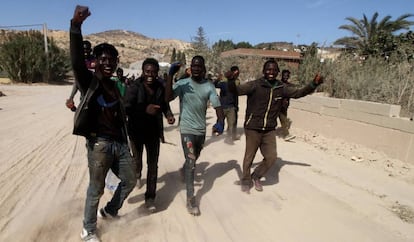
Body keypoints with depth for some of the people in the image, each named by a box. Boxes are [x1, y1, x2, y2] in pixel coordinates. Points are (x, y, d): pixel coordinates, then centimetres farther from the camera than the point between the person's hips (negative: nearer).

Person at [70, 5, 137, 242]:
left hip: (120, 143, 7)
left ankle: (109, 211, 42)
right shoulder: (89, 80, -4)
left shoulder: (114, 86, 14)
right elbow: (77, 61, -24)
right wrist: (76, 25, -38)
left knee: (130, 180, 17)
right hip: (99, 144, -7)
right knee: (96, 188, 5)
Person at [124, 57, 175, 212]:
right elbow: (127, 109, -24)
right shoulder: (134, 87, -16)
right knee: (137, 159, 19)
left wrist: (168, 114, -7)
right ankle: (137, 174, 56)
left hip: (154, 131, 2)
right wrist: (145, 109, -39)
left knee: (153, 164, 3)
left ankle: (150, 197, 17)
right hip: (136, 131, -2)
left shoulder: (160, 87, -4)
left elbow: (164, 104, 13)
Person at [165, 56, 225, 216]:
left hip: (201, 129, 4)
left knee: (193, 159, 24)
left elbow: (217, 105, -11)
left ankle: (184, 171, 57)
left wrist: (220, 122, -30)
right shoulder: (182, 84, -9)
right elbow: (167, 98, -23)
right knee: (191, 162, -9)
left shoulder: (209, 86, -1)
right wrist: (170, 76, -31)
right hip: (187, 129, -4)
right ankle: (190, 199, 0)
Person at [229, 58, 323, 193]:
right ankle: (246, 181, 33)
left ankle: (256, 177, 32)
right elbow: (237, 90, -22)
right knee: (249, 156, 9)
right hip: (253, 128, -4)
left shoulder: (281, 88, 2)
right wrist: (231, 81, -43)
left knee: (271, 157, 6)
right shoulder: (254, 85, -12)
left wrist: (313, 84, -2)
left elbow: (299, 92, 11)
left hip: (270, 130, 4)